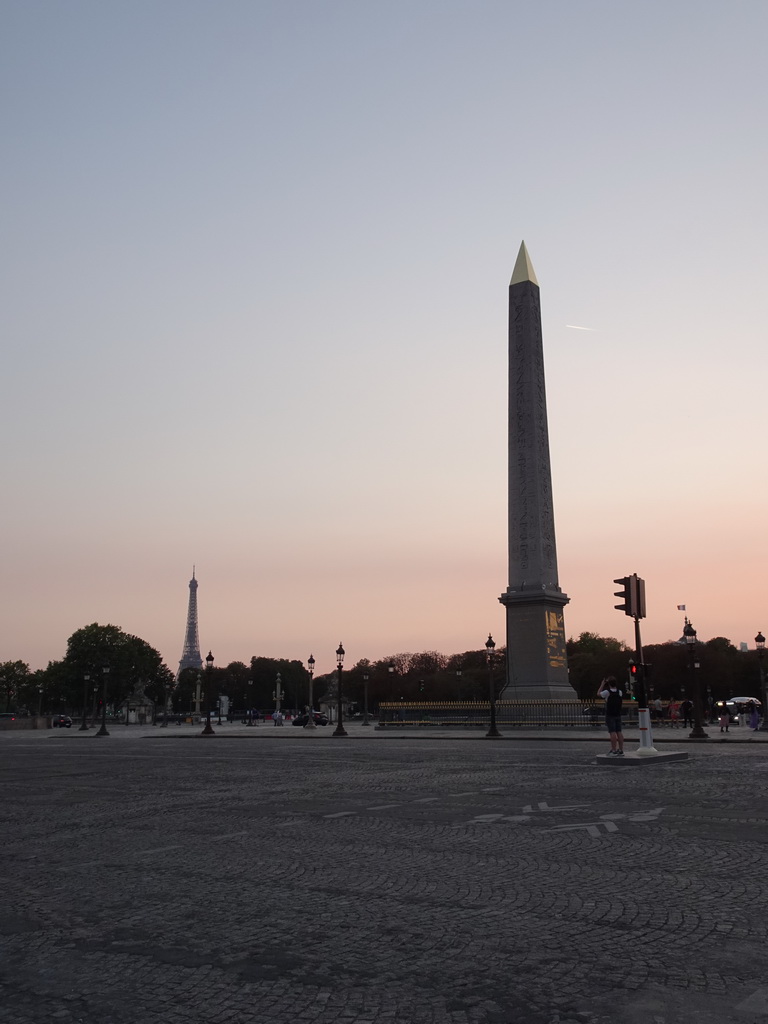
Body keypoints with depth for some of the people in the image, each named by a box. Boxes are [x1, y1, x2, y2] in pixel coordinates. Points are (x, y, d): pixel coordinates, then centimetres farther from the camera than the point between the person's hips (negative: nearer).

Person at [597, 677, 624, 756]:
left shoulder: (607, 692, -13)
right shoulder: (619, 692, 1)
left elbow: (598, 694, 5)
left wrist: (602, 684, 9)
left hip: (610, 715, -5)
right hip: (618, 715, 5)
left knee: (612, 732, -6)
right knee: (619, 732, 6)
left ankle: (614, 750, -7)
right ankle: (621, 750, 8)